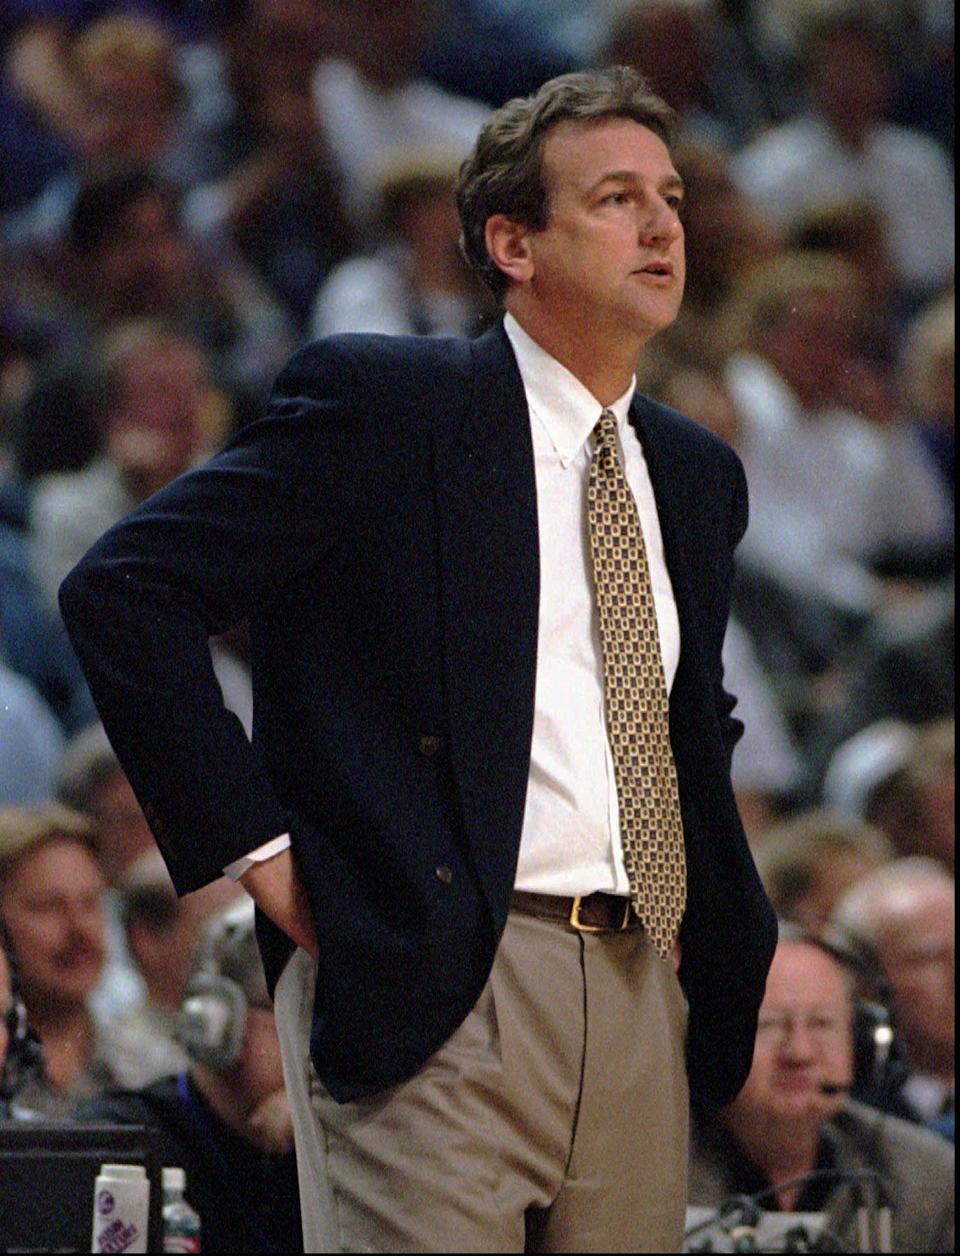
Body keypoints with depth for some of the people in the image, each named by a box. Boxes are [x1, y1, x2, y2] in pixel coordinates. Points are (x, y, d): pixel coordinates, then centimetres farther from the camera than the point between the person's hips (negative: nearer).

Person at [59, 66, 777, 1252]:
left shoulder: (696, 475, 19)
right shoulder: (379, 403, -2)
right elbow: (123, 590, -7)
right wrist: (251, 843, -10)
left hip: (642, 1006, 6)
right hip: (435, 997, -6)